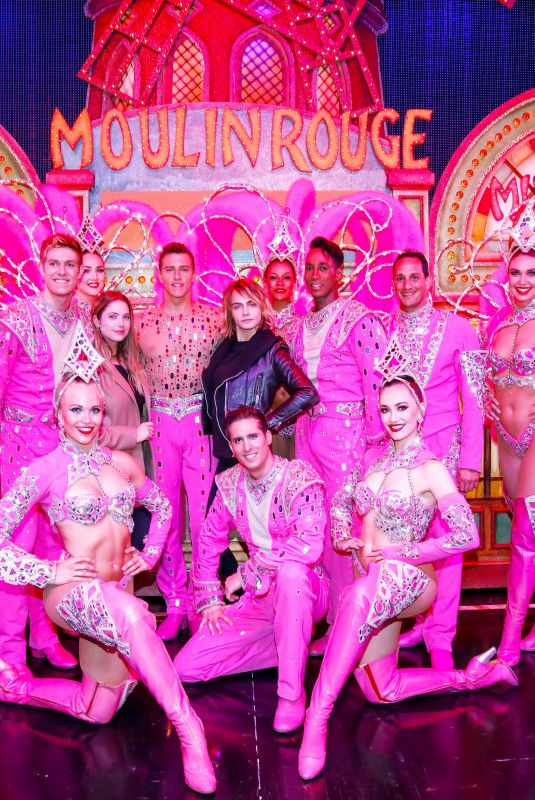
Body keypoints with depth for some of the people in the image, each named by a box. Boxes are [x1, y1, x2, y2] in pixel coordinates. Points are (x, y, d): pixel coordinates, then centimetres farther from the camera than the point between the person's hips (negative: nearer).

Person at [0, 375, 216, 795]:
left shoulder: (121, 462, 7)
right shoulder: (45, 469, -7)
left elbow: (162, 506, 23)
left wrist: (149, 555, 11)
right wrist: (51, 571, -15)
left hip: (119, 593, 6)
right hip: (72, 592, -6)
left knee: (97, 712, 13)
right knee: (130, 616, -41)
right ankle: (188, 729, -31)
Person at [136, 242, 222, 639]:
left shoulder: (213, 319, 4)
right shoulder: (144, 323, 8)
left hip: (201, 421, -1)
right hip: (161, 423, 2)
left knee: (204, 509, -2)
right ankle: (175, 602, 18)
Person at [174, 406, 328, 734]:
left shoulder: (300, 478, -17)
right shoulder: (230, 483, 0)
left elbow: (310, 546, -31)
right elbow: (209, 541, 11)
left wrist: (246, 573, -22)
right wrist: (210, 599, 3)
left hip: (305, 590, -5)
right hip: (258, 599, 6)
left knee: (290, 569, -41)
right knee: (186, 667, -4)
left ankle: (293, 693, -25)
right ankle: (289, 650, 11)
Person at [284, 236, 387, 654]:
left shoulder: (358, 318, -6)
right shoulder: (298, 327, 15)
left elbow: (375, 378, -10)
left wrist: (375, 438, -12)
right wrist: (290, 419, 16)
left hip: (345, 430, -7)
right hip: (306, 428, 7)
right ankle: (332, 620, 22)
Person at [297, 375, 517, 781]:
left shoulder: (431, 469, -11)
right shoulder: (379, 459, 8)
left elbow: (468, 536, -17)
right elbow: (341, 500, 20)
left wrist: (400, 553, -16)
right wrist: (343, 537, 0)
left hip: (407, 580, -7)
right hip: (373, 586, 8)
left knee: (361, 595, -42)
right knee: (382, 692, 11)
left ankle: (317, 717, -36)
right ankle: (473, 676, 27)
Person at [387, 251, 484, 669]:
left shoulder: (457, 328, 0)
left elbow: (474, 400, -1)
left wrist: (471, 459, -6)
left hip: (442, 447, -2)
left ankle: (440, 636, 14)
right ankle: (418, 623, 22)